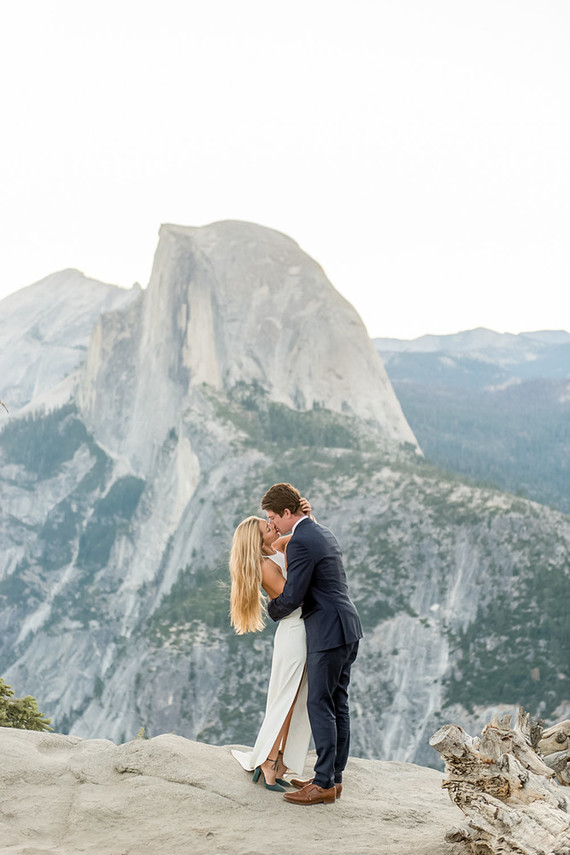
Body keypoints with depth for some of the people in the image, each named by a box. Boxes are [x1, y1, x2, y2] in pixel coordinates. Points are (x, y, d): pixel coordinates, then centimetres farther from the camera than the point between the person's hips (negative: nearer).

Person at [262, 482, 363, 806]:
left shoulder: (300, 542, -17)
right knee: (338, 704, 12)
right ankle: (334, 776, 19)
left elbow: (292, 597, -16)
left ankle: (324, 784, 1)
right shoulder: (323, 532, 15)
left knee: (320, 705, -4)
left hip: (328, 632, -10)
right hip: (347, 626, 10)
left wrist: (273, 609, 5)